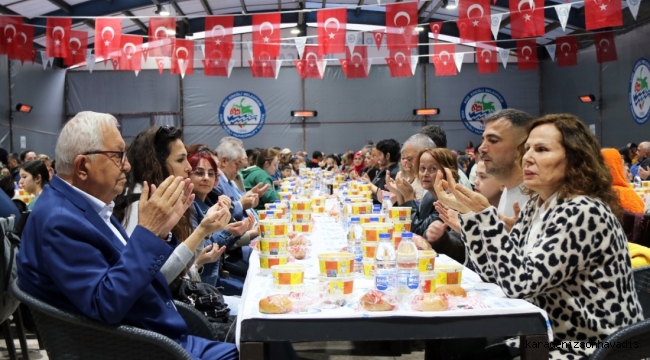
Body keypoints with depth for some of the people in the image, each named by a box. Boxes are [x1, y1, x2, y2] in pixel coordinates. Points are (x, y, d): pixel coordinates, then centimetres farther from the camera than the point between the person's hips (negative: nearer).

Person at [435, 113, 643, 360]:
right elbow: (499, 273, 1)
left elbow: (521, 283, -26)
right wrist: (469, 213, -7)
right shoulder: (536, 207, 5)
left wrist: (484, 214, -30)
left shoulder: (583, 213, -20)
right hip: (551, 340, 7)